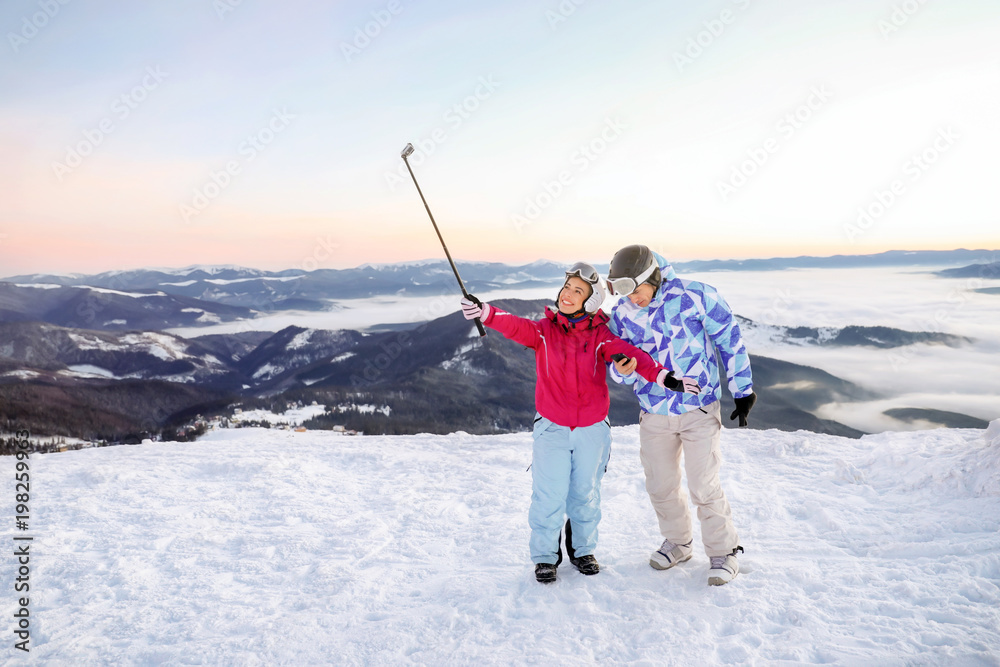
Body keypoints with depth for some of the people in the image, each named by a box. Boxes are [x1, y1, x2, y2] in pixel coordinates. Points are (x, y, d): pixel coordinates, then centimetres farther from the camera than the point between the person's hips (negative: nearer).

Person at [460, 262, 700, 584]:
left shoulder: (599, 335, -3)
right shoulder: (544, 330, -4)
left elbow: (628, 353, -18)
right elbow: (516, 326, -22)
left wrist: (662, 375, -34)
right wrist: (485, 312, -43)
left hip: (592, 430, 1)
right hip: (552, 429, -1)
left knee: (586, 494, 14)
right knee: (549, 496, 0)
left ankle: (582, 550, 36)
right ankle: (545, 556, 21)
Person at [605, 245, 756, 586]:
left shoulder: (695, 296, -15)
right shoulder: (621, 315, -4)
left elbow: (730, 339, -4)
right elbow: (620, 371, 2)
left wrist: (743, 390, 0)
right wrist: (621, 369, -23)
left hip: (699, 409, -4)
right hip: (653, 414, 4)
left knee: (704, 487, -3)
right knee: (660, 486, 12)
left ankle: (724, 551, 21)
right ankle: (678, 542, 37)